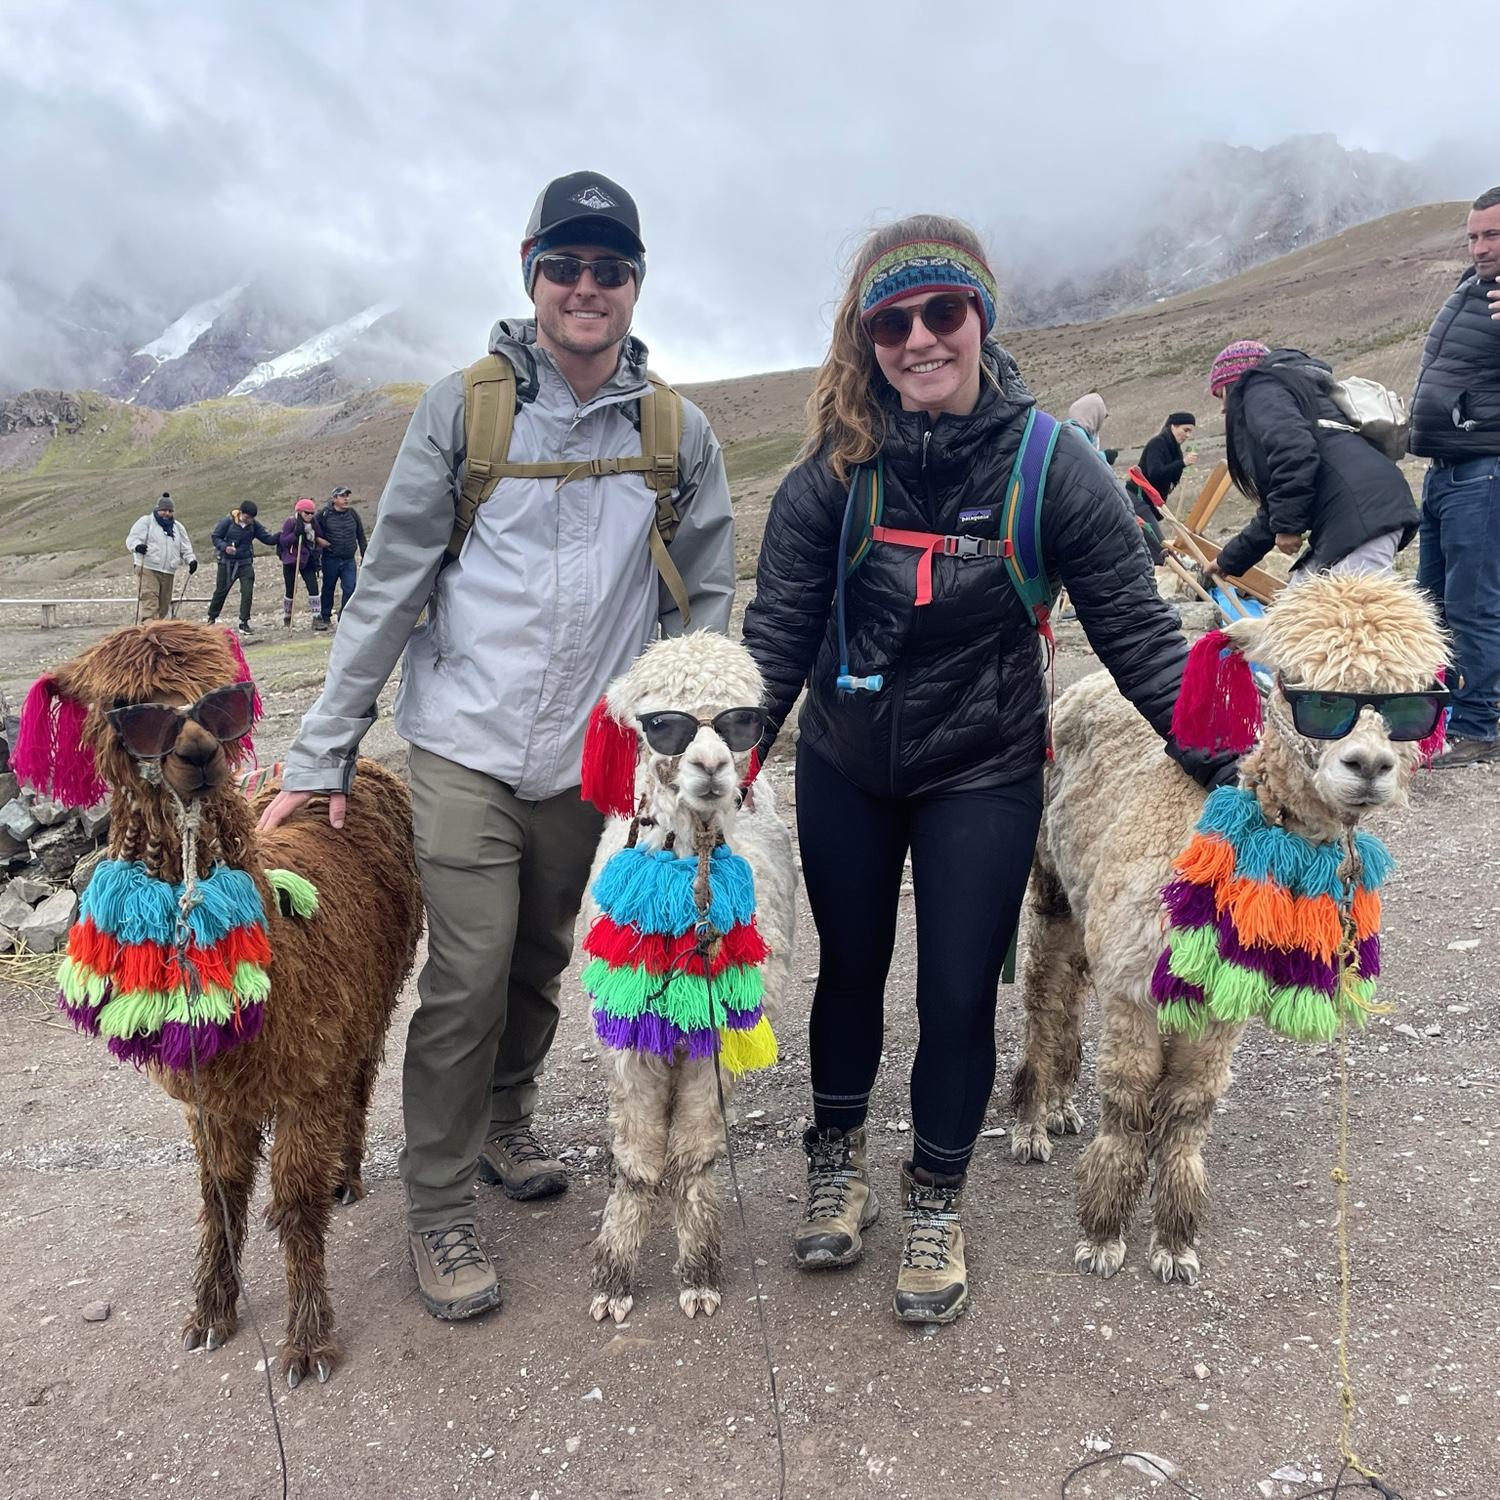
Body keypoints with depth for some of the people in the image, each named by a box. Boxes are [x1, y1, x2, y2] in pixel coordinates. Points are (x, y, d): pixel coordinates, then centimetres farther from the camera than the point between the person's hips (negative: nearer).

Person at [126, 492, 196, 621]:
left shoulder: (178, 527, 19)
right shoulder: (146, 521, 4)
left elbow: (185, 548, 20)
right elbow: (132, 538, -4)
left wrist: (191, 560, 0)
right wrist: (137, 546, -28)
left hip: (169, 572, 5)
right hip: (148, 568, -5)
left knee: (164, 604, 8)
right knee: (149, 601, -18)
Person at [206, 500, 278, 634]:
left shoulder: (254, 525, -3)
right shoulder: (228, 521, -10)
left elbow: (268, 539, -4)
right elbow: (215, 537, -5)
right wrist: (225, 547, -24)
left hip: (245, 564, 1)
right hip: (227, 563, -1)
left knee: (247, 593, -10)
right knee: (221, 591, 11)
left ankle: (244, 623, -1)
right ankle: (211, 619, 30)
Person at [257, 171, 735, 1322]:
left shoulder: (679, 434, 3)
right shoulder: (464, 407, -2)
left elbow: (705, 601, 8)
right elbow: (388, 586, -2)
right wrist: (322, 753, -4)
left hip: (593, 760, 3)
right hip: (466, 748, -2)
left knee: (542, 968, 15)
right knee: (469, 979, -4)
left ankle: (505, 1122, 41)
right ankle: (439, 1209, 15)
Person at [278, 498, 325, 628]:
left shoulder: (314, 523, 2)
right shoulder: (290, 522, -11)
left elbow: (317, 541, 14)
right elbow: (283, 541, -15)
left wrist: (315, 555, 0)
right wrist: (296, 533, -28)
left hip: (307, 561, 3)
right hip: (290, 560, -3)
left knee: (313, 587, -11)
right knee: (290, 591, 5)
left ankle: (317, 618, -9)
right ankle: (286, 617, 24)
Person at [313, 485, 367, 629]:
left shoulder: (353, 513, 4)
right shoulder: (324, 514, -6)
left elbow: (361, 535, 10)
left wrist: (364, 555, 9)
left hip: (349, 560, 2)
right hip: (330, 559, -2)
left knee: (350, 589, -6)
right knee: (328, 589, 11)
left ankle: (344, 617, 8)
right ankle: (324, 617, 25)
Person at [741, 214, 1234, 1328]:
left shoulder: (1054, 464, -14)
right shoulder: (836, 472, -12)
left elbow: (1136, 631, -9)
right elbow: (776, 638, -8)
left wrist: (1227, 765, -13)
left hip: (983, 773, -1)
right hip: (843, 766, 2)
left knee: (959, 992, 6)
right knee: (851, 967, 17)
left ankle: (937, 1199, 33)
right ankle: (838, 1163, 41)